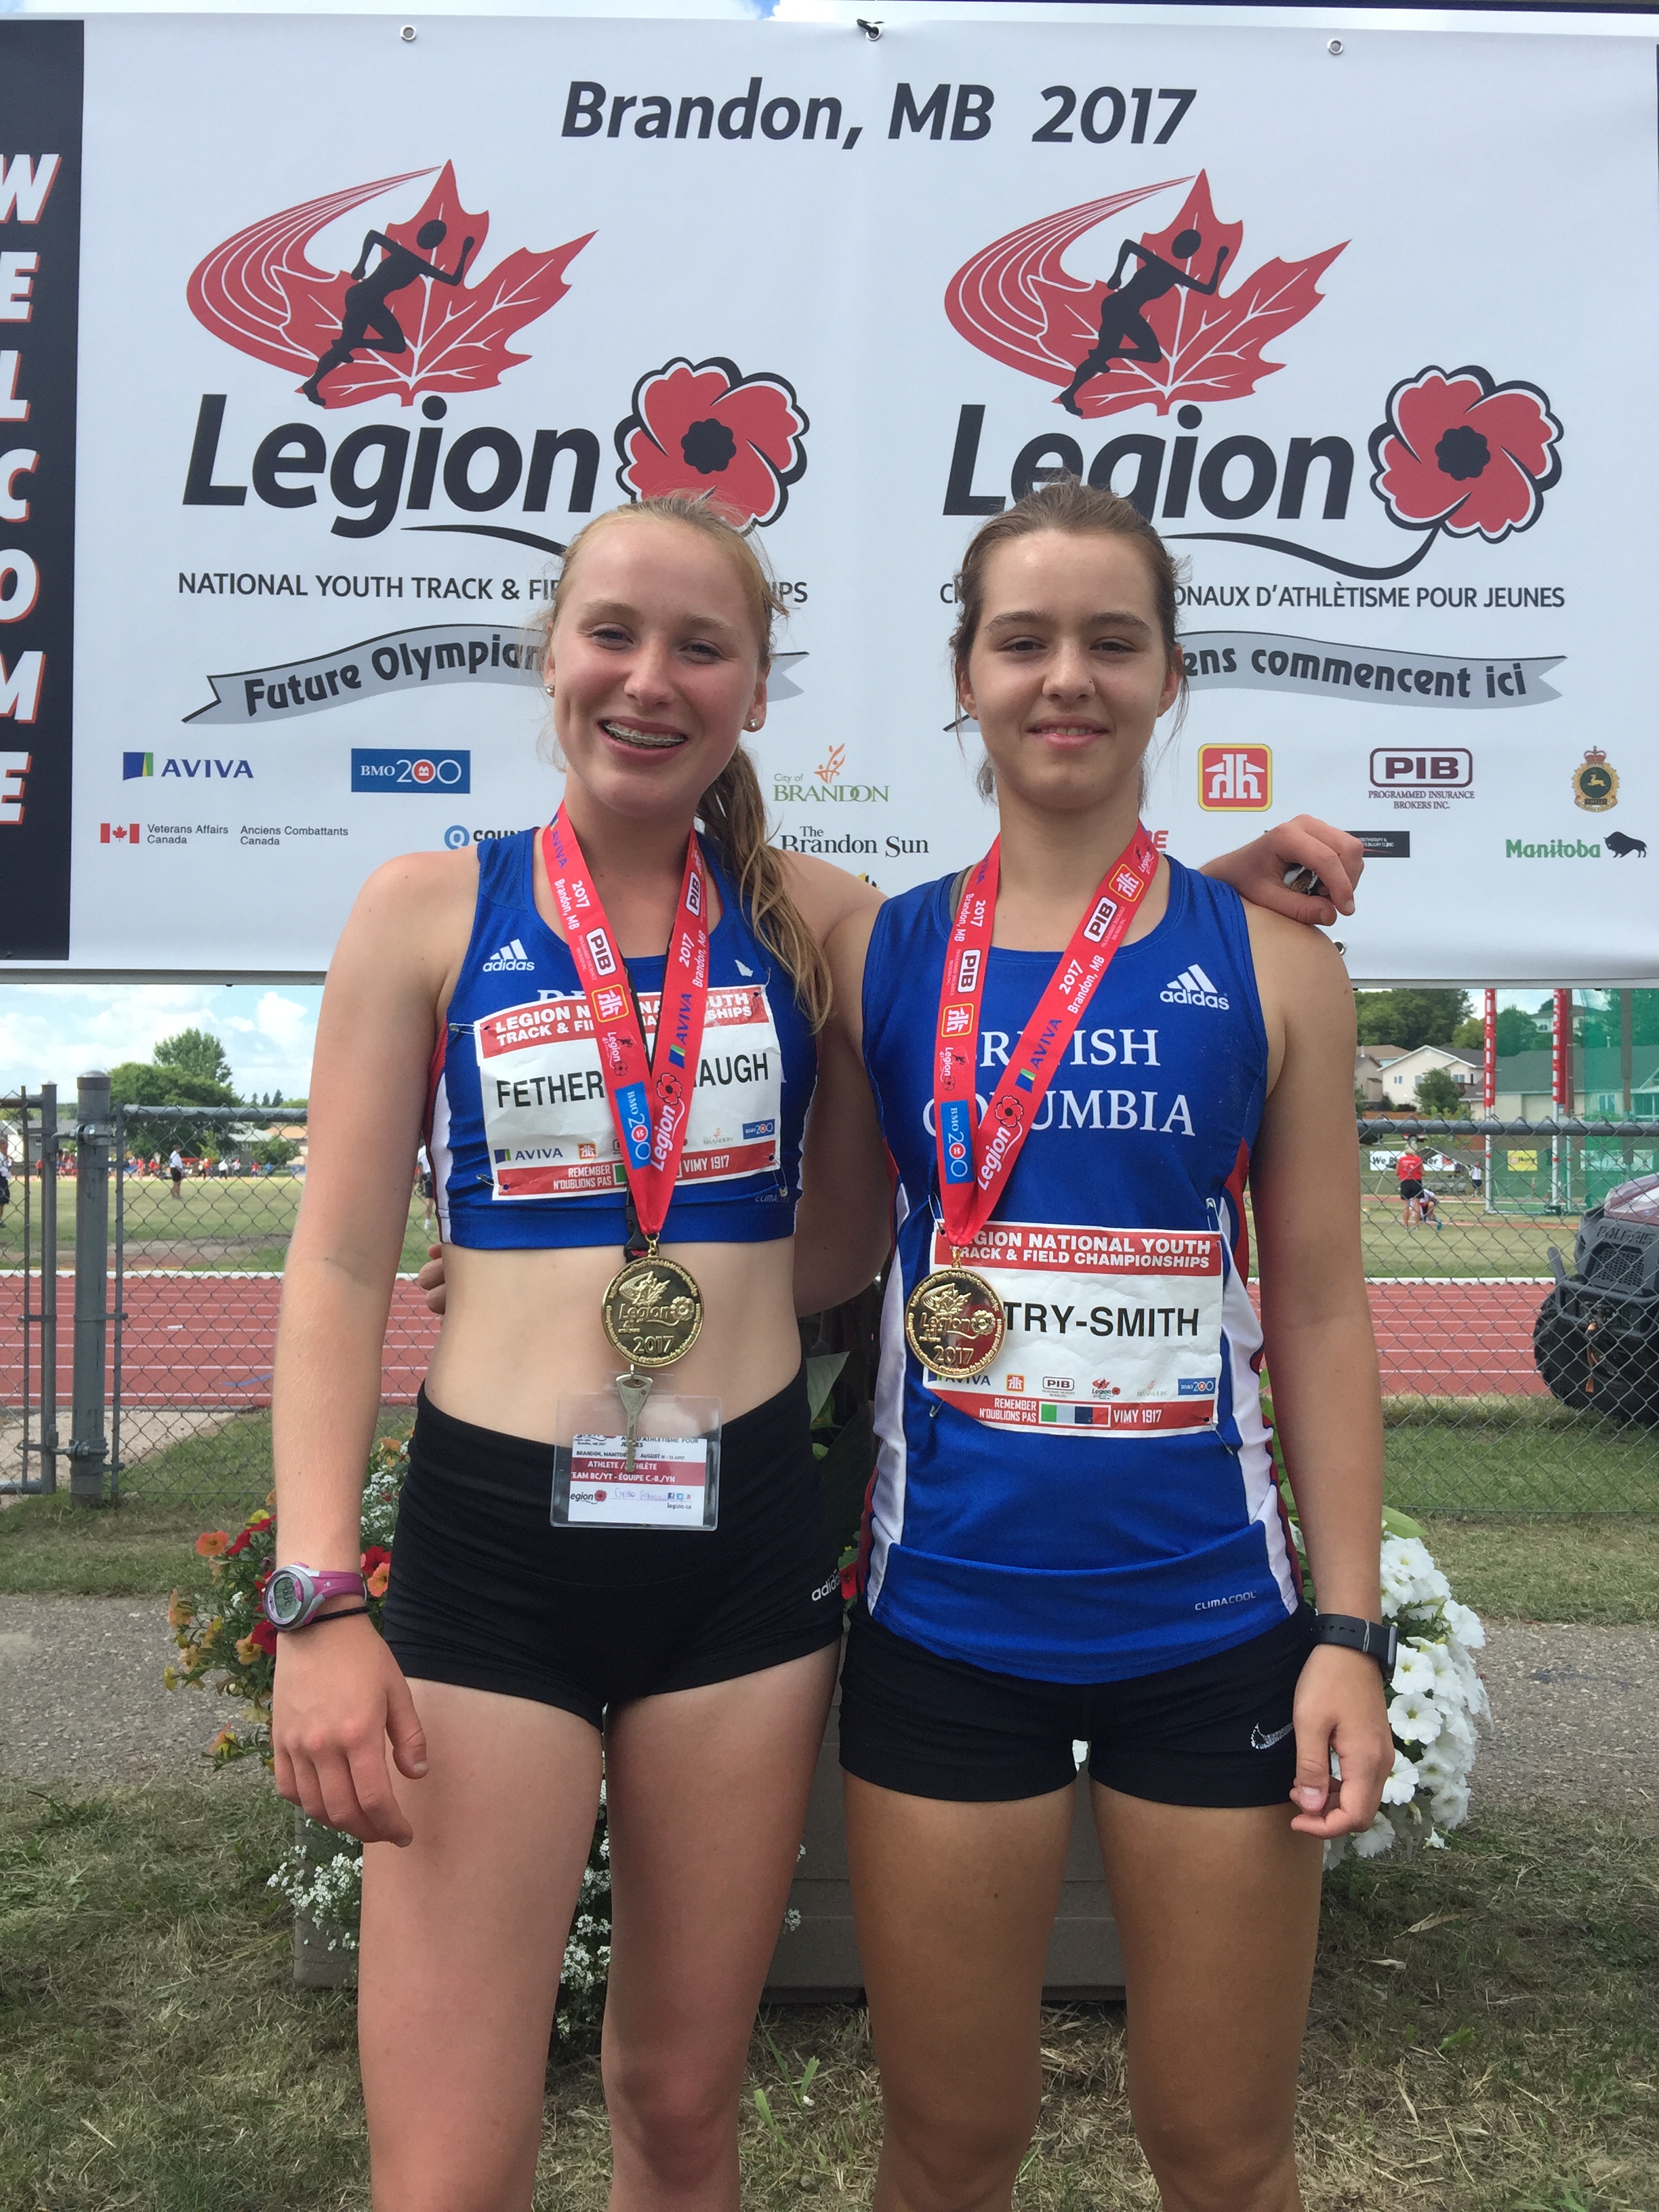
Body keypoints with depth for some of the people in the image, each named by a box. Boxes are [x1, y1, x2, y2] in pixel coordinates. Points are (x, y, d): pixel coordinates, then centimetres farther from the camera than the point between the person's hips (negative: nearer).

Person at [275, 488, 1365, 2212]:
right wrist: (318, 1601, -10)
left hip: (748, 1547, 2)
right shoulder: (426, 912, 1)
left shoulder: (811, 921, 5)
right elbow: (339, 1267, -1)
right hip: (490, 1549, -1)